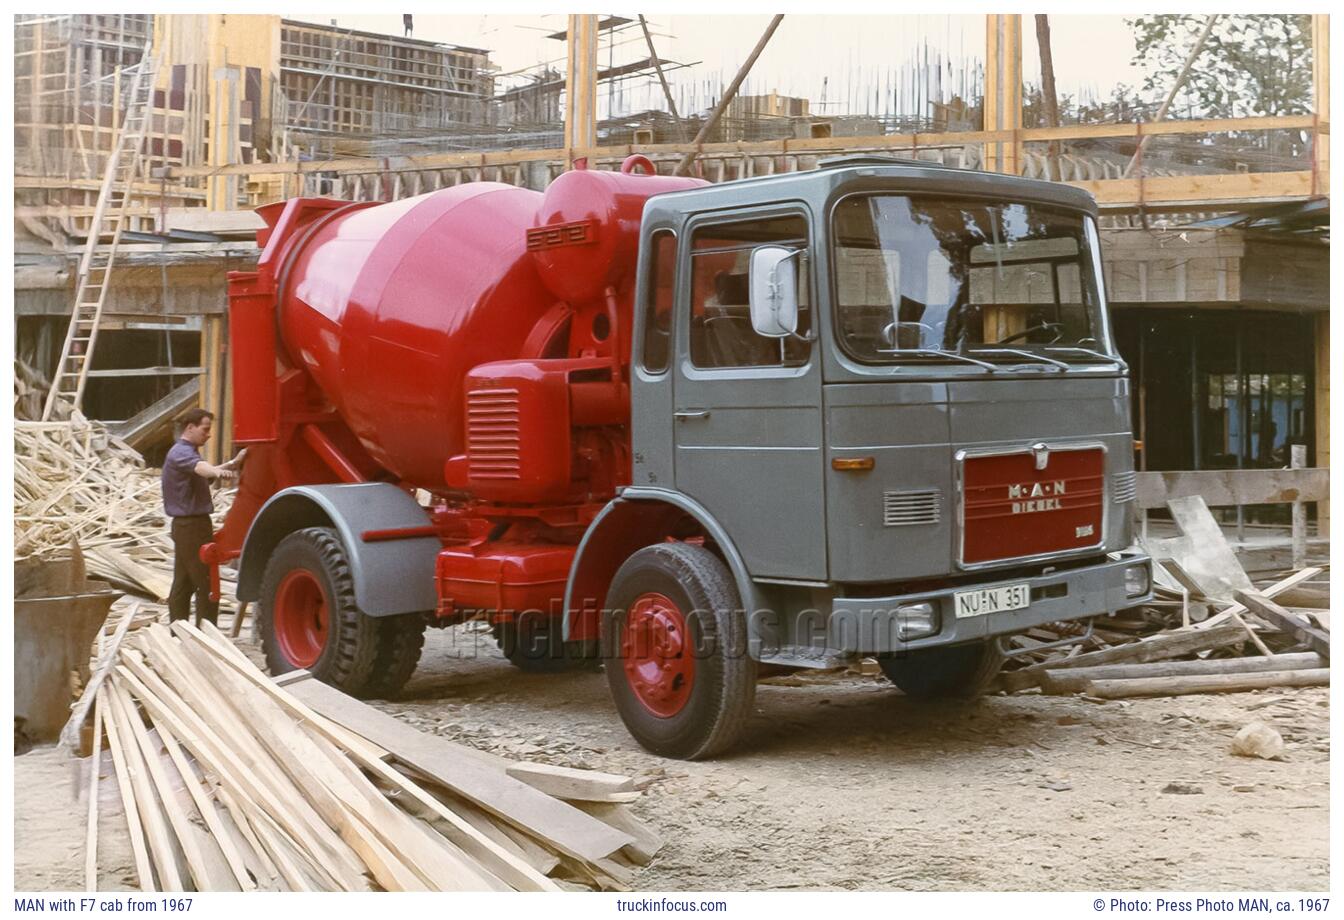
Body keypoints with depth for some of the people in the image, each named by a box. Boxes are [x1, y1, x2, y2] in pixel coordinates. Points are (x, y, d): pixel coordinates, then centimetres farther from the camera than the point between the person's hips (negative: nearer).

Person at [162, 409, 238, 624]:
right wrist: (218, 472, -58)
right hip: (193, 525, -11)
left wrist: (232, 464, 33)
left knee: (183, 583, 11)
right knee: (207, 584, -8)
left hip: (185, 525, 11)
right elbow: (200, 467, -38)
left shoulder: (186, 452, 18)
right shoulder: (181, 453, -15)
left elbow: (204, 472, 36)